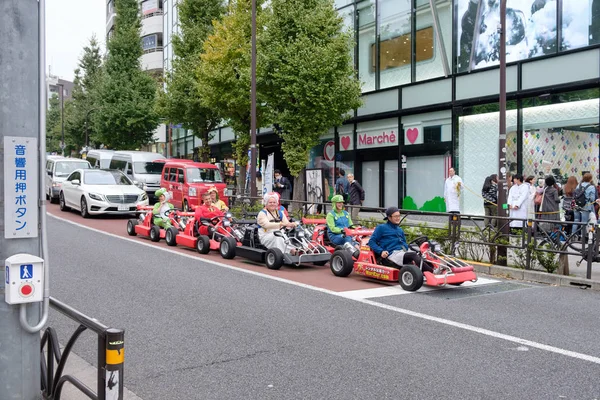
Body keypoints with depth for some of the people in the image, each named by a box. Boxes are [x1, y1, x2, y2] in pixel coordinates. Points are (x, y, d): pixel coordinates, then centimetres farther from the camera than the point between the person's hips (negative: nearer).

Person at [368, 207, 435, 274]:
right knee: (413, 255, -32)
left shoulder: (400, 230, 28)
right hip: (393, 253, -6)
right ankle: (432, 272, -44)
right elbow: (371, 241, 5)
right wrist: (381, 251, -10)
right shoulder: (381, 228, 10)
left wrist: (408, 249, 12)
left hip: (405, 251, 6)